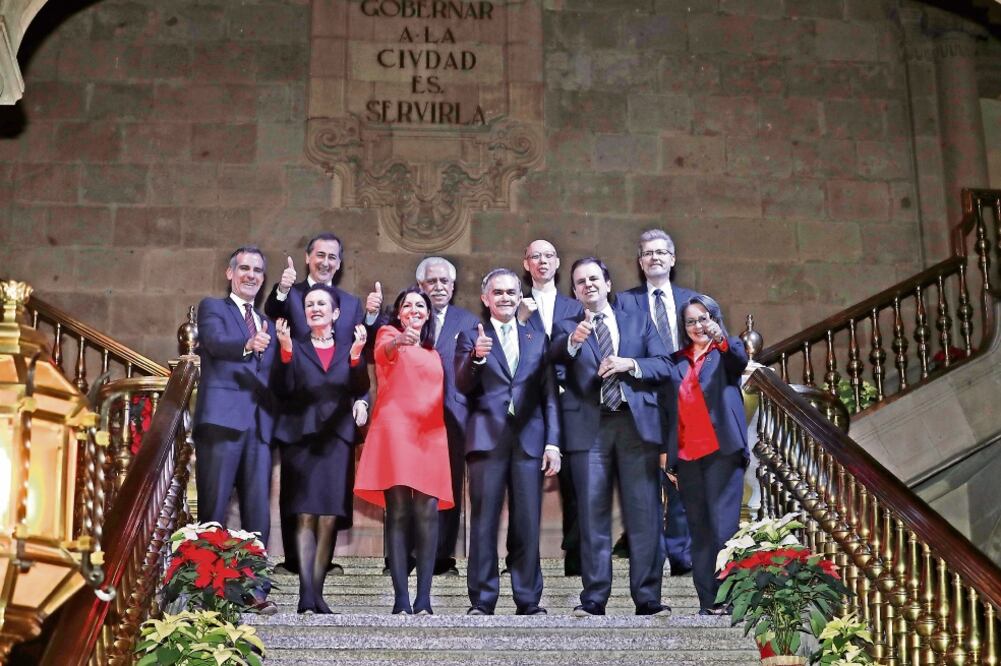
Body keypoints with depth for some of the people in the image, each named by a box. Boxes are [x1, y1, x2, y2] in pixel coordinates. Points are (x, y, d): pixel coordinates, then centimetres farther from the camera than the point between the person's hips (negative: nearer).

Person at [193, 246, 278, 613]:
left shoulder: (268, 323, 26)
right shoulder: (212, 307, 9)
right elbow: (215, 342, -13)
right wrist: (247, 345, -33)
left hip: (260, 424, 5)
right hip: (222, 418, -5)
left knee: (258, 511, 2)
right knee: (213, 508, -5)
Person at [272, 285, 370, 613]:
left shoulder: (347, 351, 13)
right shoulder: (296, 348, 10)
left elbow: (360, 390, -2)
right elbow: (283, 389, -4)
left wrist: (356, 355, -16)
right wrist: (286, 351, -16)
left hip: (336, 438, 2)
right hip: (301, 436, -1)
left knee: (328, 518, 0)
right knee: (305, 516, -7)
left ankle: (317, 592, 5)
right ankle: (306, 595, -11)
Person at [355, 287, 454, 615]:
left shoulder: (434, 352, 27)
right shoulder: (389, 333, 12)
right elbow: (382, 353, -12)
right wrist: (399, 340, -33)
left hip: (430, 433, 4)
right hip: (396, 428, -4)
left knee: (427, 513, -7)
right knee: (398, 512, -11)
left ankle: (423, 599, -9)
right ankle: (401, 600, -14)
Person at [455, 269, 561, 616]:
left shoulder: (537, 339, 16)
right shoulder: (471, 337, 9)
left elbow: (549, 395, 12)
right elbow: (462, 386, -4)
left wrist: (553, 442, 3)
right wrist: (476, 357, -24)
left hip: (529, 441, 2)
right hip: (487, 440, -2)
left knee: (527, 524, 3)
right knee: (484, 522, -2)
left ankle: (529, 601, 9)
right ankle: (481, 601, 3)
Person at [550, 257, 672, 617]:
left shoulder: (639, 322, 17)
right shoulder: (567, 328, 13)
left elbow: (664, 365, 8)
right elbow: (555, 355, -9)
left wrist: (630, 364, -9)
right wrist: (574, 340, -30)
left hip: (637, 424, 1)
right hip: (589, 426, -1)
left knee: (644, 513, -2)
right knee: (592, 513, -1)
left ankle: (647, 597, 2)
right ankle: (594, 598, 2)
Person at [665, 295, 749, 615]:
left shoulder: (727, 352, 6)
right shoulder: (678, 362, 16)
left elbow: (741, 361, -18)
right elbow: (672, 410, 15)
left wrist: (721, 340, -38)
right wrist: (669, 457, 11)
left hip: (721, 451, -4)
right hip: (687, 456, 4)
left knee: (723, 527, -11)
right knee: (699, 531, 5)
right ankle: (708, 602, 8)